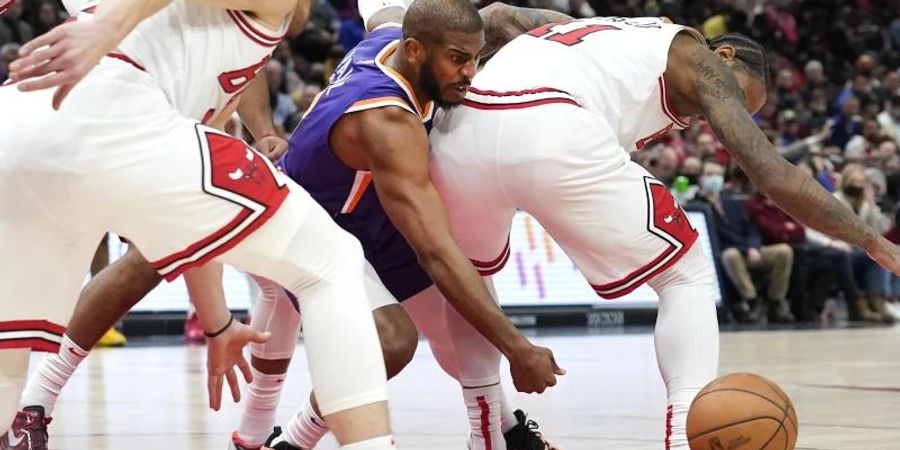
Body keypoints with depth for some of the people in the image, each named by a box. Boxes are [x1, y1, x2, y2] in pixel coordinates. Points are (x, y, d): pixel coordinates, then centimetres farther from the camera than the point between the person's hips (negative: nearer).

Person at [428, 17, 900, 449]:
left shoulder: (595, 32, 40)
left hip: (459, 131, 6)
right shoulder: (694, 55, 21)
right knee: (688, 278, 13)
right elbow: (774, 175, 12)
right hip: (551, 135, -6)